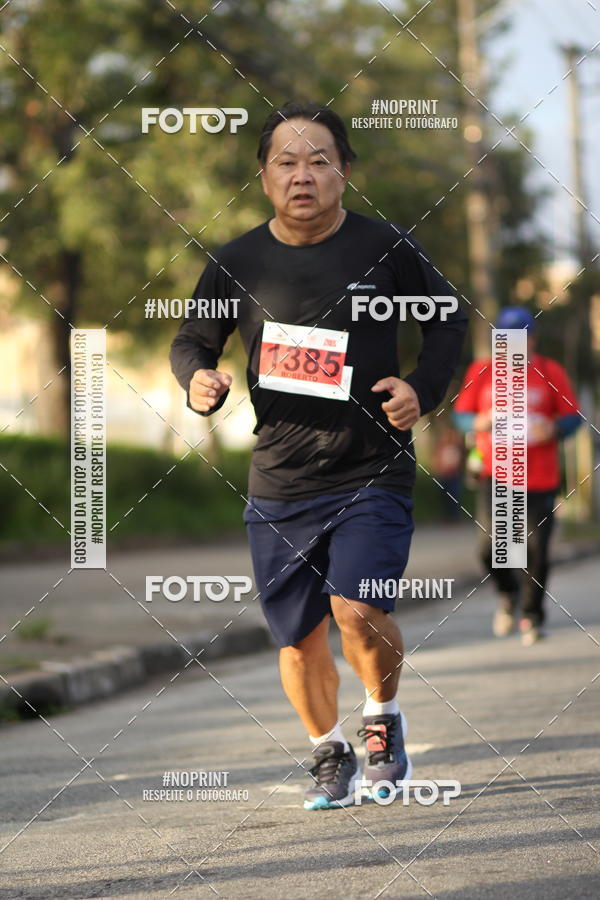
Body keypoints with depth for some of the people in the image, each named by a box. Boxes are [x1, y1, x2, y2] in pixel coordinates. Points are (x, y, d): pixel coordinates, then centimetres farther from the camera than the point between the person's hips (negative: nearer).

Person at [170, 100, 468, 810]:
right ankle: (330, 753, 33)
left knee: (357, 612, -20)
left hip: (373, 473, -2)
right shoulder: (238, 262, 0)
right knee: (299, 640, 7)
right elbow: (191, 340, 14)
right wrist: (198, 380, -9)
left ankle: (383, 714, 11)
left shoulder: (384, 248, -3)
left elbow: (448, 320, 12)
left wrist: (423, 389, -5)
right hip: (278, 485, 2)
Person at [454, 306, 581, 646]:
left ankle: (532, 615, 16)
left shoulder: (551, 372, 3)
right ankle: (509, 594, 17)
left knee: (536, 549, -3)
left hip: (540, 477, 0)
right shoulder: (481, 372, 5)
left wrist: (554, 429, -18)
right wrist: (478, 423, -13)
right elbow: (461, 414, 11)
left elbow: (573, 416, 5)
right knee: (491, 545, -14)